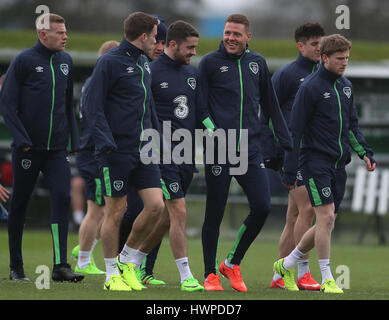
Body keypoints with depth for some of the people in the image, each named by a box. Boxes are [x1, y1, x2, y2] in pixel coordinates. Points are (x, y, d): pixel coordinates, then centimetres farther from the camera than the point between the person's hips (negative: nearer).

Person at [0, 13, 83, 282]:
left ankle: (61, 265, -12)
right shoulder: (24, 61, -6)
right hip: (28, 148, -4)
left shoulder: (65, 61, 10)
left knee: (63, 198, -11)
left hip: (57, 149, 4)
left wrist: (73, 141, 13)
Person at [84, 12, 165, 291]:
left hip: (143, 150, 7)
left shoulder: (145, 64, 16)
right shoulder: (110, 62, -8)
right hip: (117, 150, -7)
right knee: (116, 211, -1)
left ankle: (127, 262, 14)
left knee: (155, 205, -3)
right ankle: (112, 274, 11)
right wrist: (106, 142, -20)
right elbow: (93, 104, -12)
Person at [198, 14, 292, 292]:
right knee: (214, 214, 1)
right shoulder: (210, 62, 1)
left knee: (262, 207, -7)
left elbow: (270, 105, 20)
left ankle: (233, 264, 12)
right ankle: (210, 274, 15)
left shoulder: (257, 63, 13)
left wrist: (287, 142, 16)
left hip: (250, 150, 4)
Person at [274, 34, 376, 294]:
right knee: (326, 217, -15)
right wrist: (290, 170, -10)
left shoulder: (346, 86, 13)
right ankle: (327, 280, -8)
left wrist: (364, 153, 8)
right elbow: (296, 130, -8)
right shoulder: (310, 87, -9)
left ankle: (286, 265, 24)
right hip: (315, 161, -7)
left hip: (338, 164, 7)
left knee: (326, 224, 8)